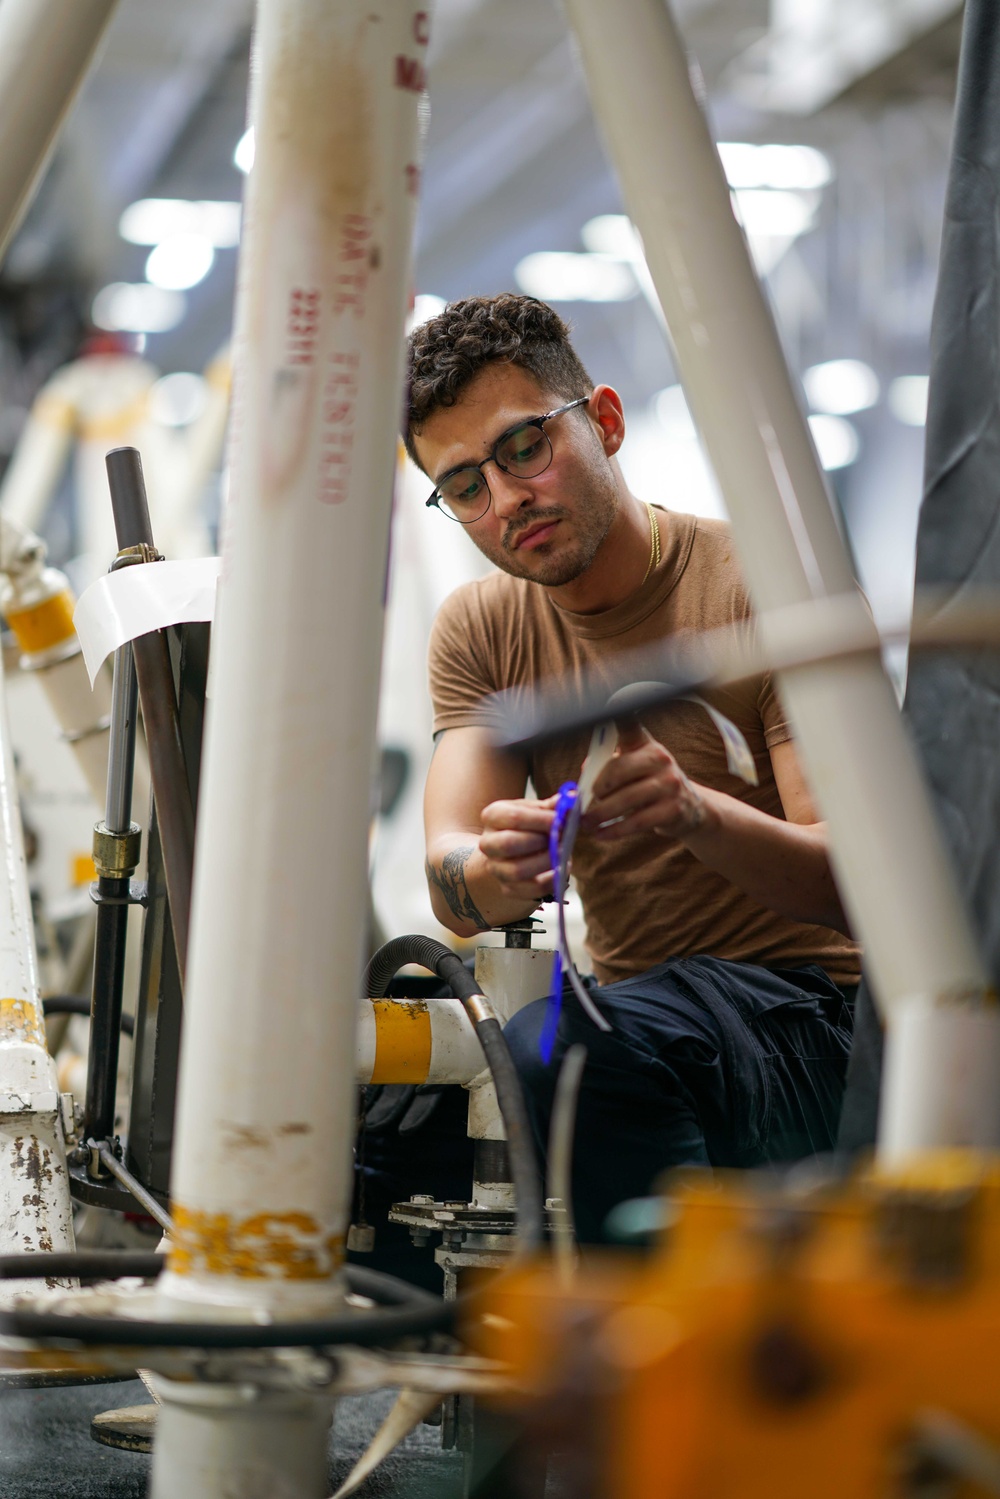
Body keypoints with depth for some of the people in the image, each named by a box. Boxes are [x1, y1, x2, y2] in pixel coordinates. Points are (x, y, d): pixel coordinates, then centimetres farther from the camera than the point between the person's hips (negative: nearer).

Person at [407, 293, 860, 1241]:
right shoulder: (478, 631, 6)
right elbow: (452, 893, -7)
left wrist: (698, 815, -36)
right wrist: (497, 870, -32)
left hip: (815, 1017, -5)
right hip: (635, 1005, 5)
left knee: (564, 1046, -33)